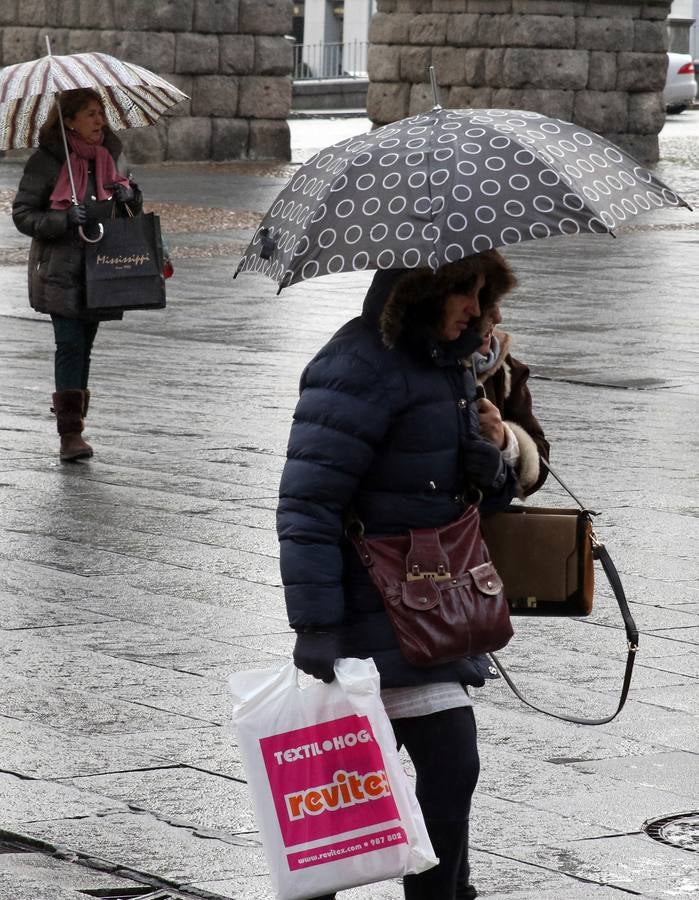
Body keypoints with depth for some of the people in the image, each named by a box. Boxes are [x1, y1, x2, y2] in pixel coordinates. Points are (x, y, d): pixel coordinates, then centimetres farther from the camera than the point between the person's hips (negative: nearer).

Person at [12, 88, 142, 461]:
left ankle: (73, 420, 20)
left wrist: (130, 199, -3)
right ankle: (70, 433, -15)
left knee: (83, 347, 11)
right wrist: (63, 220, -22)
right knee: (70, 345, -13)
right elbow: (22, 214, -7)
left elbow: (130, 212, 21)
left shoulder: (111, 155, 9)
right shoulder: (46, 161, -8)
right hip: (61, 272, -5)